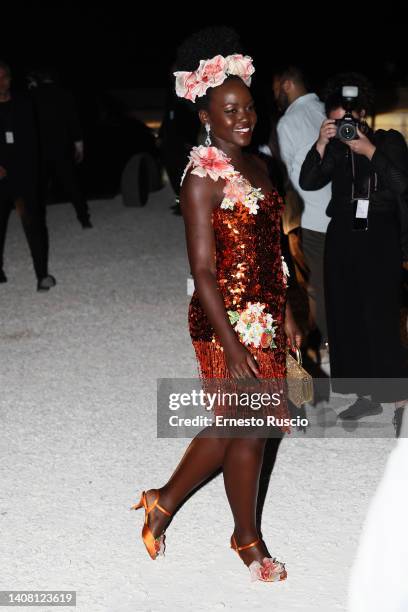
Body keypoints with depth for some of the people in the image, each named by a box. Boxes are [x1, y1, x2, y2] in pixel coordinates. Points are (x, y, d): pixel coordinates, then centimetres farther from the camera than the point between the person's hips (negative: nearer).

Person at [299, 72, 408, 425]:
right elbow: (308, 182, -2)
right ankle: (367, 395, 8)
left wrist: (370, 151, -15)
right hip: (342, 236, 4)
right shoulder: (336, 148, 8)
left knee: (379, 314, -9)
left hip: (379, 236, -4)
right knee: (346, 316, 2)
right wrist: (322, 144, -12)